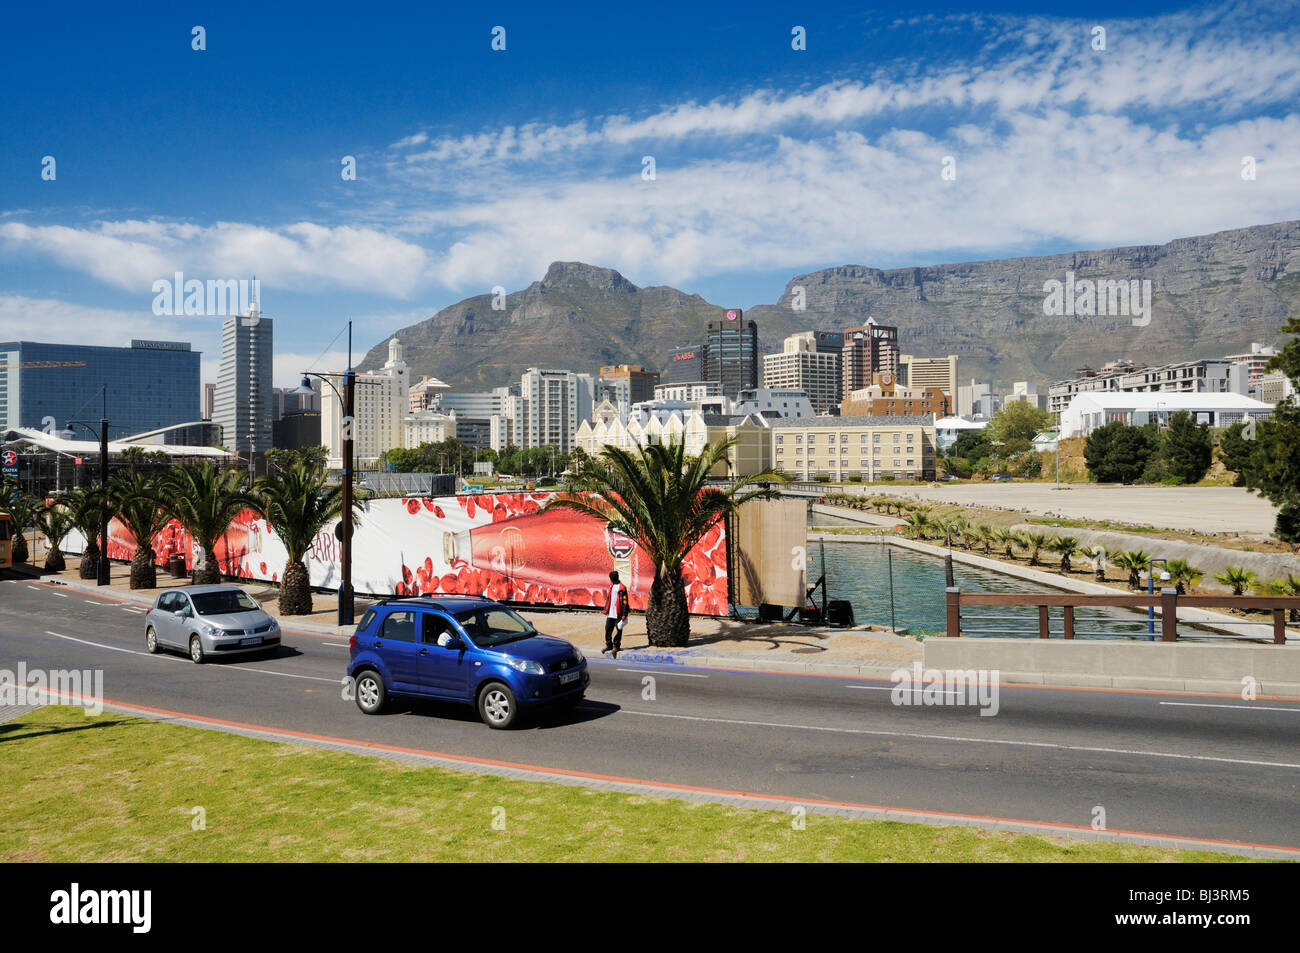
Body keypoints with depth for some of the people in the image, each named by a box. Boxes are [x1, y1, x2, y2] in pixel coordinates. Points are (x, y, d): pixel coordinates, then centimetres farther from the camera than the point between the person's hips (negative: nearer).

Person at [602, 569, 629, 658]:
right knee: (608, 629, 8)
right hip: (610, 614, 7)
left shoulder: (622, 588, -11)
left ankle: (616, 646, 12)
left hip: (618, 614, -7)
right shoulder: (611, 586, 13)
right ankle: (609, 645, 20)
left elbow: (624, 602, -13)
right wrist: (606, 610, 20)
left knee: (618, 630, 1)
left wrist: (624, 615, -16)